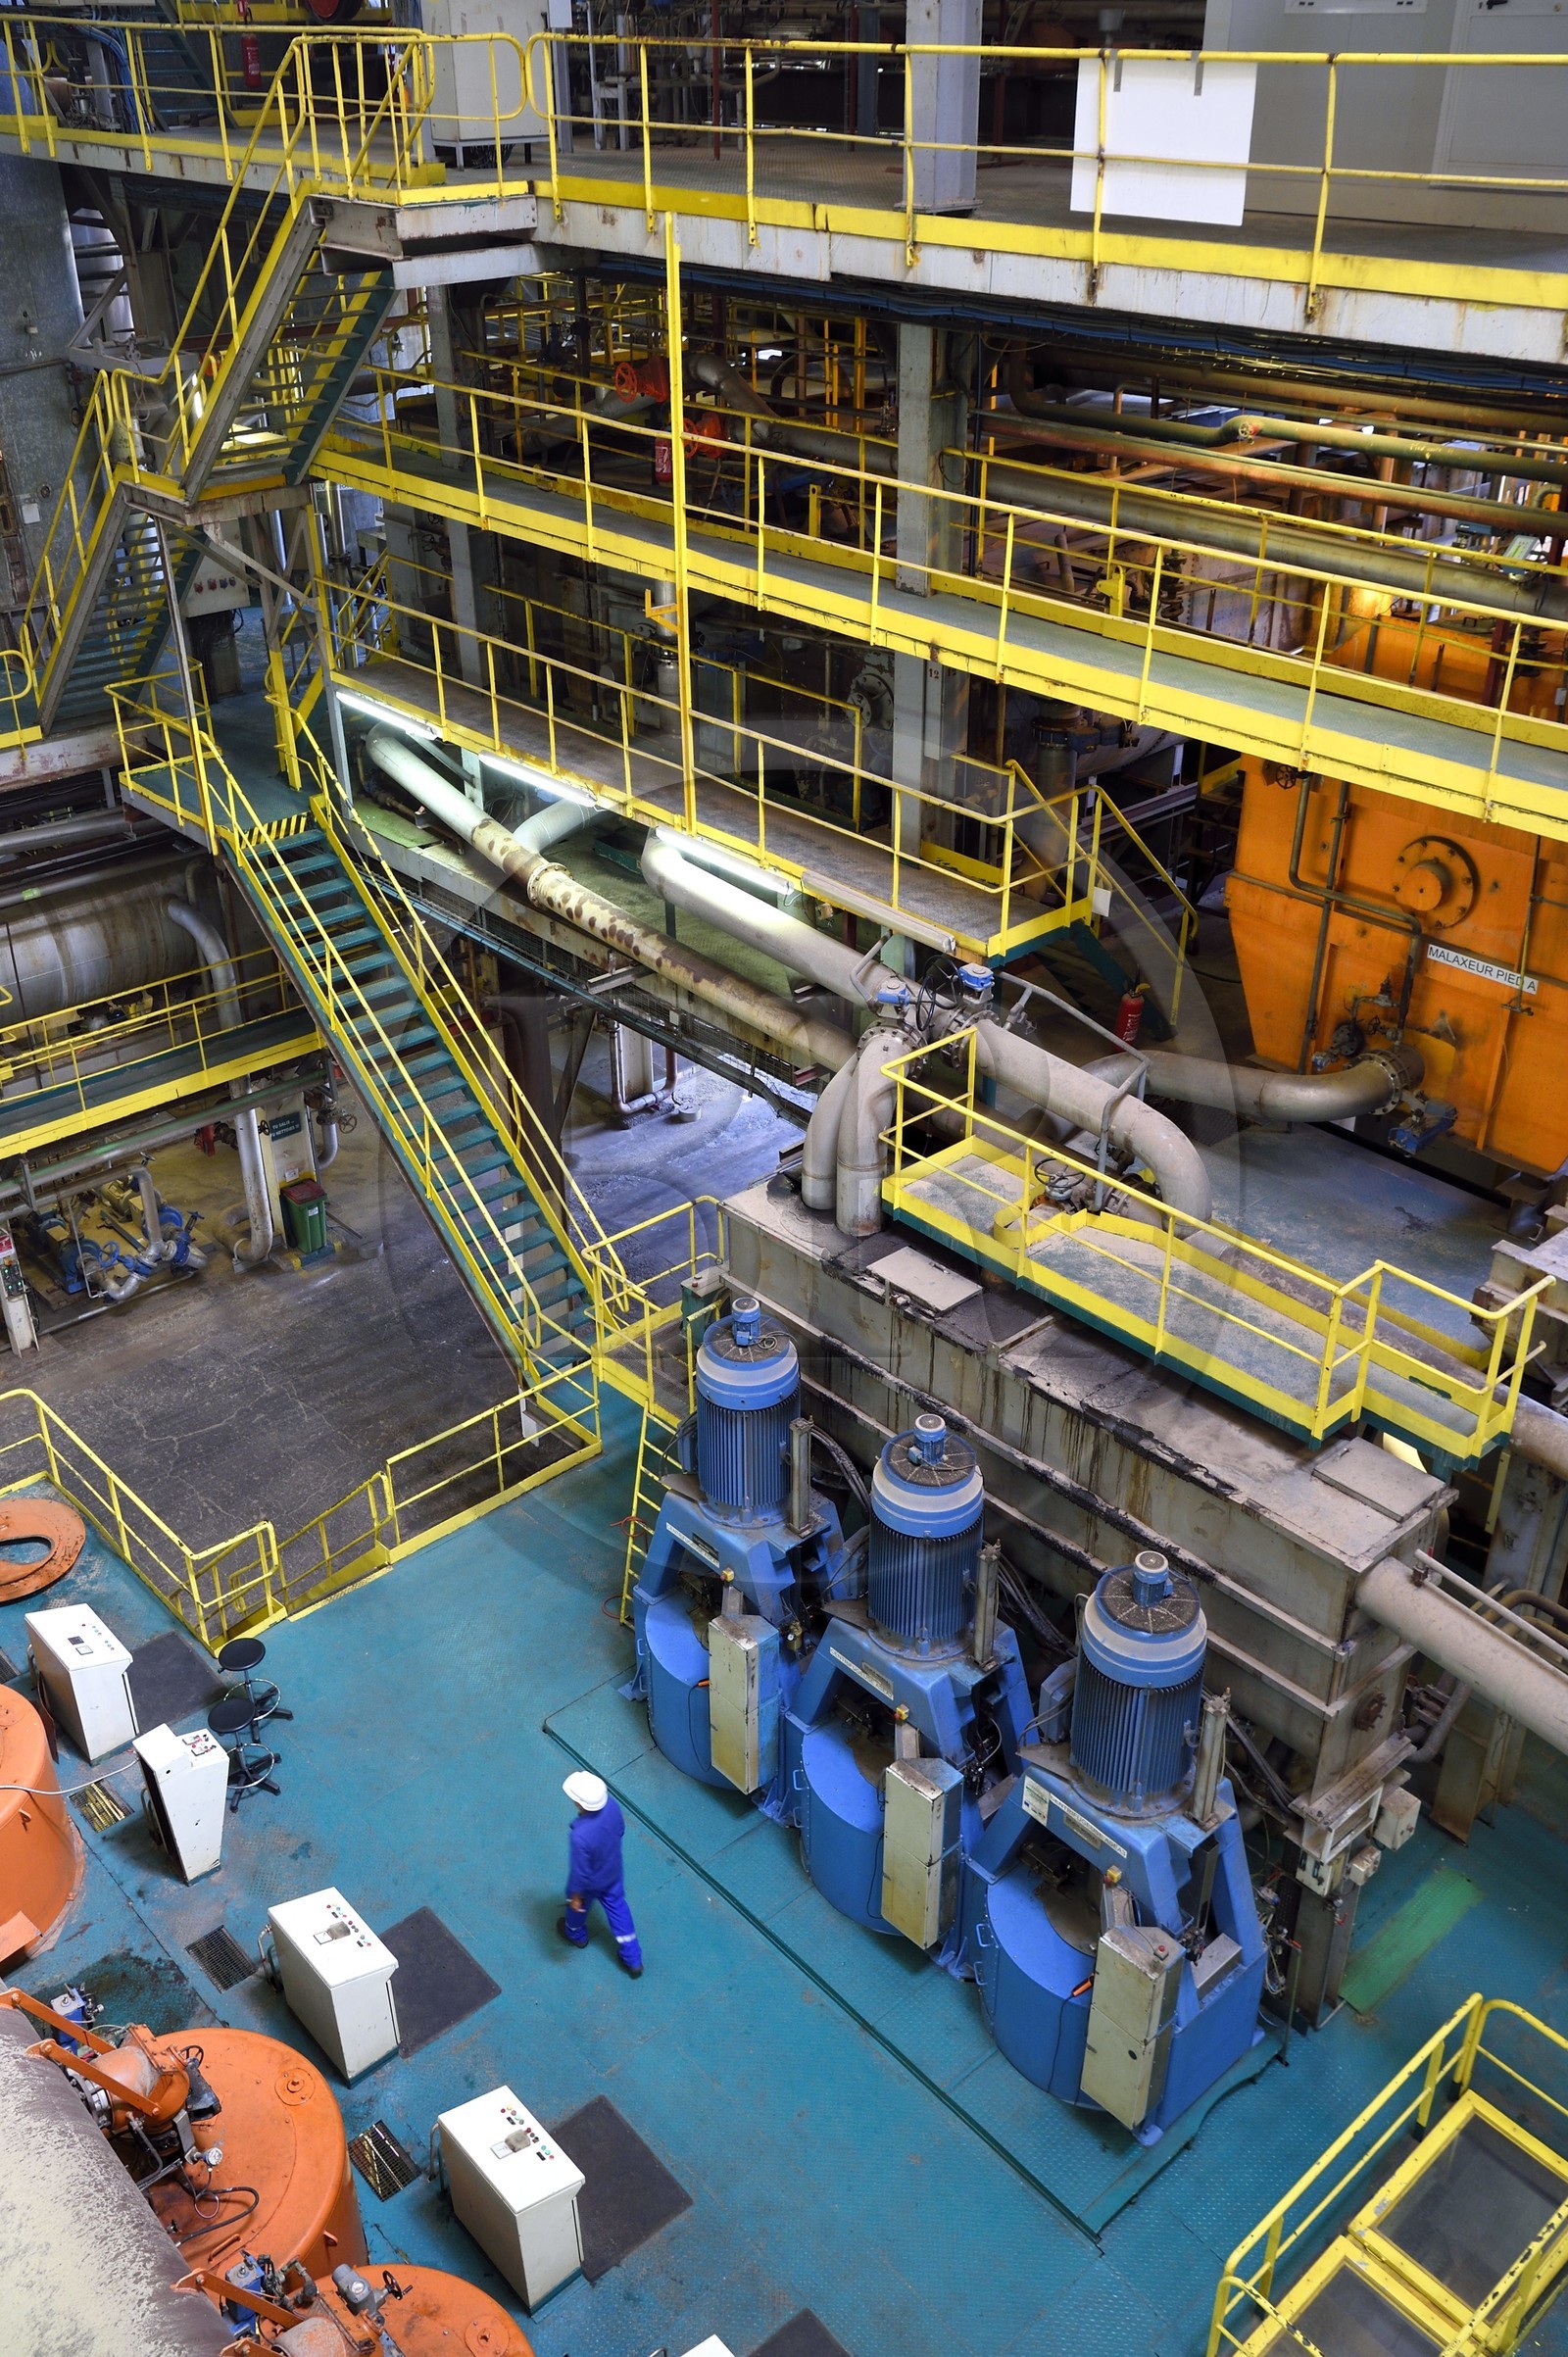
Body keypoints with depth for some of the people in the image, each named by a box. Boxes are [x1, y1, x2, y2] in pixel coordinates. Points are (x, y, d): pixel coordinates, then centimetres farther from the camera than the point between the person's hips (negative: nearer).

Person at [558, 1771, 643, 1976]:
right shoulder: (612, 1805, -29)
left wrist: (575, 1895, -9)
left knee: (577, 1905, 29)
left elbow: (580, 1872, -28)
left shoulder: (581, 1836, -45)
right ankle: (633, 1959, 40)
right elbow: (620, 1830, -5)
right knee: (617, 1907, 27)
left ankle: (576, 1935, 61)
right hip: (613, 1871, 4)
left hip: (591, 1882, -4)